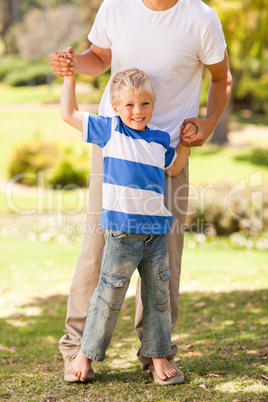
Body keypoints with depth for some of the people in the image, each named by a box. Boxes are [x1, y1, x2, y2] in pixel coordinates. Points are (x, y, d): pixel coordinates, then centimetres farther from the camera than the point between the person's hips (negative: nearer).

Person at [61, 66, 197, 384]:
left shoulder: (160, 139, 12)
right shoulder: (109, 130, 1)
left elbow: (173, 169, 29)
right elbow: (68, 114, 4)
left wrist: (186, 141, 18)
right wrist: (70, 75, 9)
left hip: (156, 230, 4)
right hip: (121, 229, -4)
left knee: (158, 295, 8)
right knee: (110, 293, 0)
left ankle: (159, 358, 18)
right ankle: (86, 352, 15)